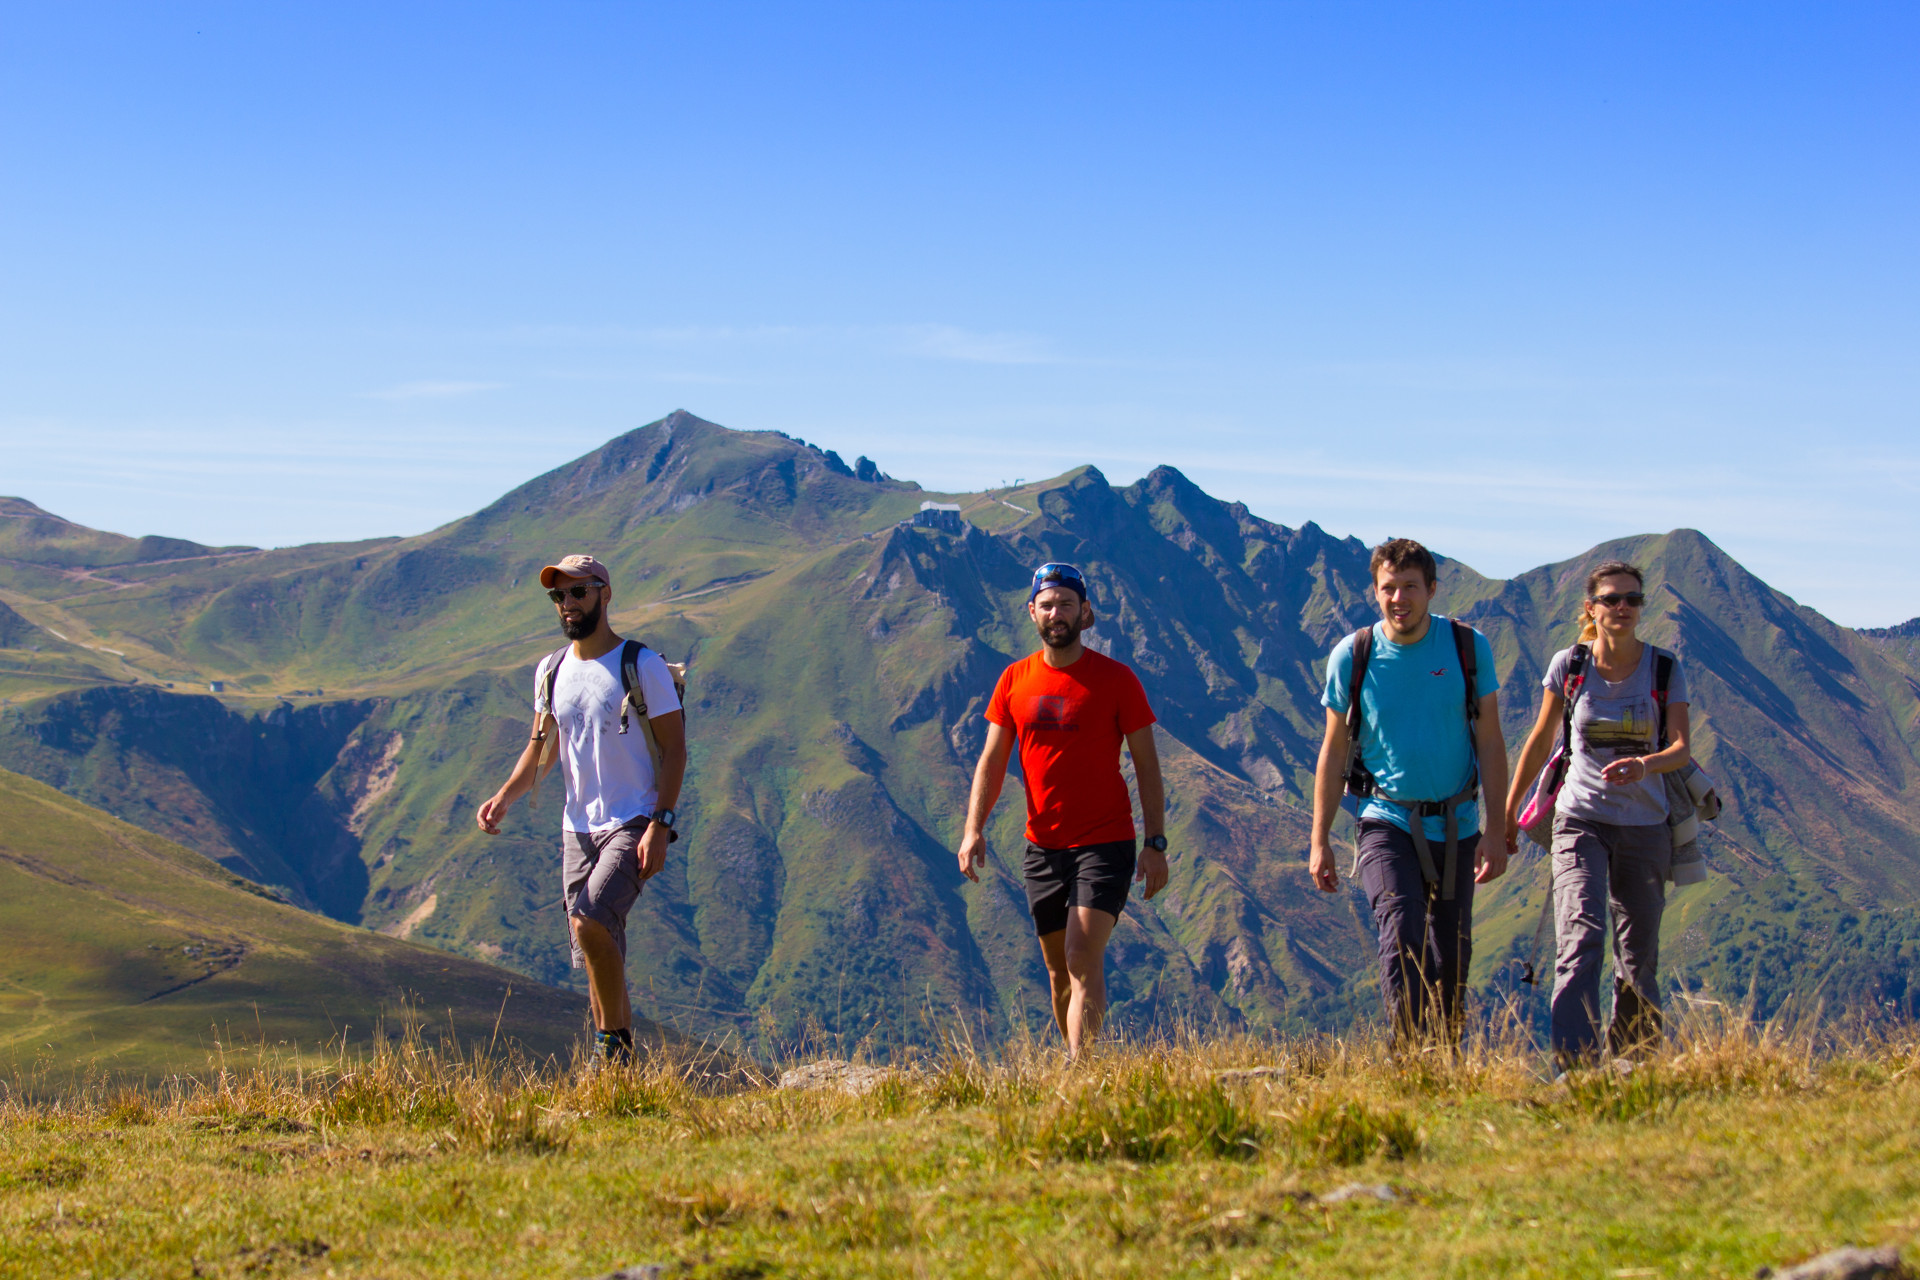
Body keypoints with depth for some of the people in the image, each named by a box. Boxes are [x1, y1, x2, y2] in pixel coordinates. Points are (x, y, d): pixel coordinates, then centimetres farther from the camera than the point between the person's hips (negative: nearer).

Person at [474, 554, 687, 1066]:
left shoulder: (643, 666, -7)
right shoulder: (551, 673, 10)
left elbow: (674, 748, -8)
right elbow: (541, 746, 18)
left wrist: (660, 825, -16)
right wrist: (505, 797, 1)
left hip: (633, 825, -6)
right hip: (578, 827, 6)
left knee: (590, 920, -25)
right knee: (600, 955, 7)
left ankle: (614, 1037, -10)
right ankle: (620, 1064, 17)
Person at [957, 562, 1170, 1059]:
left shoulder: (1116, 679, -4)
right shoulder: (1014, 680, 7)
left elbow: (1146, 764, -2)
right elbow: (993, 759, 9)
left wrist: (1156, 843, -8)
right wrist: (974, 829, -5)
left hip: (1105, 842, -4)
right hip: (1042, 847, 4)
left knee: (1083, 959, -18)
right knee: (1059, 972, 10)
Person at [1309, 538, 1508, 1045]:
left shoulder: (1468, 647, -2)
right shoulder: (1351, 656, -4)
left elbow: (1490, 744, 1)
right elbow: (1334, 751, 4)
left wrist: (1496, 830, -5)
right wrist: (1319, 842, 2)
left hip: (1457, 826, 2)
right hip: (1387, 822, -2)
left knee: (1452, 956, 9)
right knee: (1402, 934, -22)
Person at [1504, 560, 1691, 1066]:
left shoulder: (1665, 670, -1)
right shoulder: (1569, 665, -1)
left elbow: (1681, 748, -12)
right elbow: (1541, 740, 10)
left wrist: (1644, 765, -34)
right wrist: (1508, 812, 15)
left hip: (1645, 826, 1)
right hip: (1581, 820, -1)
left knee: (1639, 957, 8)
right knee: (1581, 939, -20)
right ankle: (1575, 1067, -27)